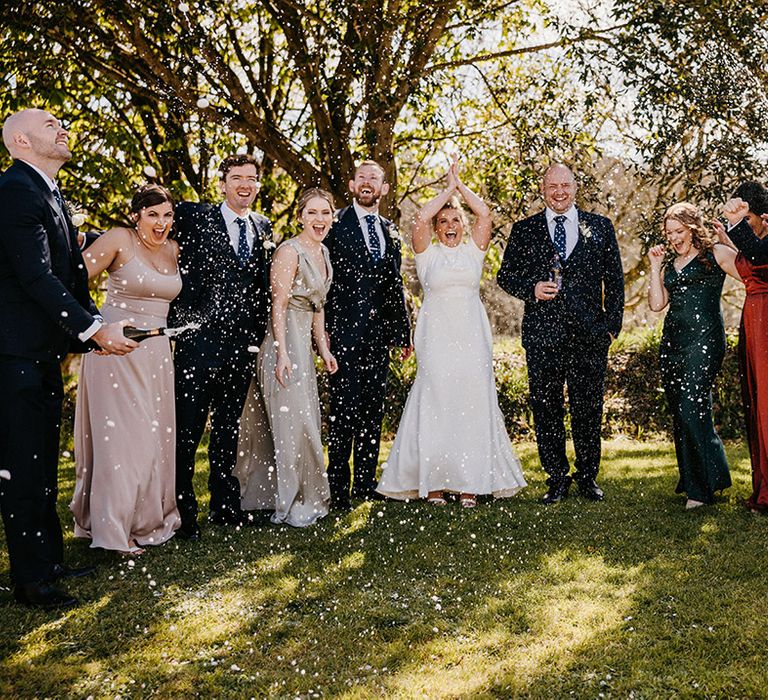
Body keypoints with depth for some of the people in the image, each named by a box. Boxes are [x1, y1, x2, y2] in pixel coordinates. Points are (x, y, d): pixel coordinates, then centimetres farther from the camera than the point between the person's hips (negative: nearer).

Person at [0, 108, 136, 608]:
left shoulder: (52, 195, 16)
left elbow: (69, 273, 15)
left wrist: (97, 324, 4)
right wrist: (94, 328, -23)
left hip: (45, 351, 10)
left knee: (44, 461, 17)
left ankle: (50, 559, 30)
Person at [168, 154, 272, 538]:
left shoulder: (262, 227, 12)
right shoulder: (193, 217, -1)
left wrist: (259, 332, 13)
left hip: (243, 344, 5)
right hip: (199, 339, -4)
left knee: (228, 428, 15)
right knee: (187, 430, 1)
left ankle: (225, 504, 26)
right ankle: (182, 510, 12)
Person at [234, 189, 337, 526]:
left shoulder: (323, 252, 12)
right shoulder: (290, 251, -14)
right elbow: (278, 305, -18)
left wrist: (323, 348, 16)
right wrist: (282, 353, -23)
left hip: (304, 342, 9)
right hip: (285, 340, -9)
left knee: (304, 419, 14)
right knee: (293, 420, -5)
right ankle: (294, 503, 7)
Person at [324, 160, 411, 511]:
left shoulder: (390, 231, 15)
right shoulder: (335, 225, -1)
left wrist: (403, 332, 15)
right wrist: (323, 330, -12)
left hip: (379, 331, 6)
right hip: (346, 331, -6)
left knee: (373, 411, 10)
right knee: (344, 411, -5)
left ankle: (366, 485, 20)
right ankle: (339, 490, 2)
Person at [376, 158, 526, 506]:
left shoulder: (473, 251, 11)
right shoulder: (427, 253, 6)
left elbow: (485, 214, -2)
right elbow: (420, 220, -10)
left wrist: (461, 184, 2)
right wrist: (448, 187, -2)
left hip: (472, 340, 2)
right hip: (437, 340, -2)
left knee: (472, 407, 1)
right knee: (436, 408, -2)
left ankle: (469, 484, 6)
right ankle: (433, 483, 3)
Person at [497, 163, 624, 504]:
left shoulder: (600, 227, 10)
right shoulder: (524, 230, 9)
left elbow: (614, 280, 10)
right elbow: (505, 275, 10)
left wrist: (612, 324, 3)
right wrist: (532, 289, -9)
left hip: (589, 333, 0)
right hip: (542, 333, 0)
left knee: (588, 409, 5)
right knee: (546, 410, 3)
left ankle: (588, 477, 18)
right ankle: (557, 479, 14)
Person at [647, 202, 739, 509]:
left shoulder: (716, 254, 2)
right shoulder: (669, 266, 20)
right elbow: (656, 303, 11)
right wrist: (655, 267, 9)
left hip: (704, 339, -7)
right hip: (672, 342, 7)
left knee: (691, 408, -16)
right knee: (679, 413, 7)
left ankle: (707, 483, -6)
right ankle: (691, 482, 17)